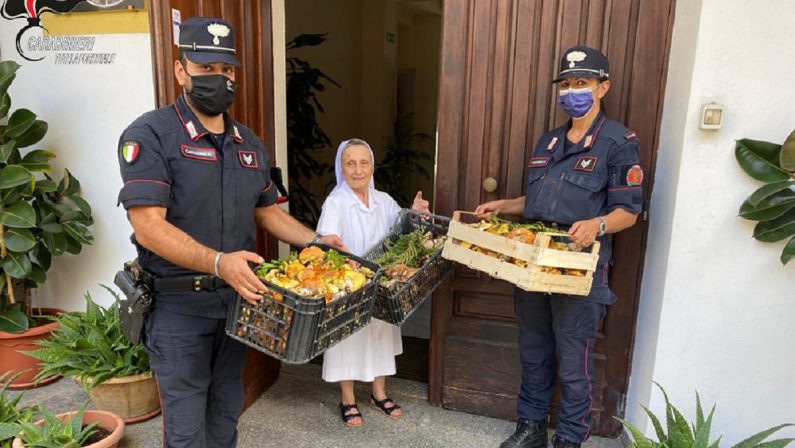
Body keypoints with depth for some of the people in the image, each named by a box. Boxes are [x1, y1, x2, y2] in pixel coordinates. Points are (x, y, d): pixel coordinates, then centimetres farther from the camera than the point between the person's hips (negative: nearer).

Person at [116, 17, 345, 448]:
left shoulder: (249, 143, 9)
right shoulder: (150, 134, -13)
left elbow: (268, 212, 17)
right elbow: (148, 227, -22)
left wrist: (316, 241, 3)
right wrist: (218, 262, -34)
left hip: (239, 298, 6)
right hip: (179, 305, -5)